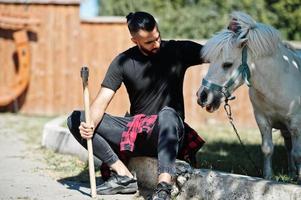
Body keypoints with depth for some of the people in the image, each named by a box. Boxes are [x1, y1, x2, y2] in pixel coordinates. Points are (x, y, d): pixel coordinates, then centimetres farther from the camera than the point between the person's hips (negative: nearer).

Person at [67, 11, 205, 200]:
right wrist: (90, 124, -27)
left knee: (168, 114, -39)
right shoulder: (123, 62, 0)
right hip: (134, 132, 3)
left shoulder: (178, 51, -3)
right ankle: (123, 174, -19)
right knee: (76, 119, -11)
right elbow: (102, 101, -7)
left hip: (167, 134, -3)